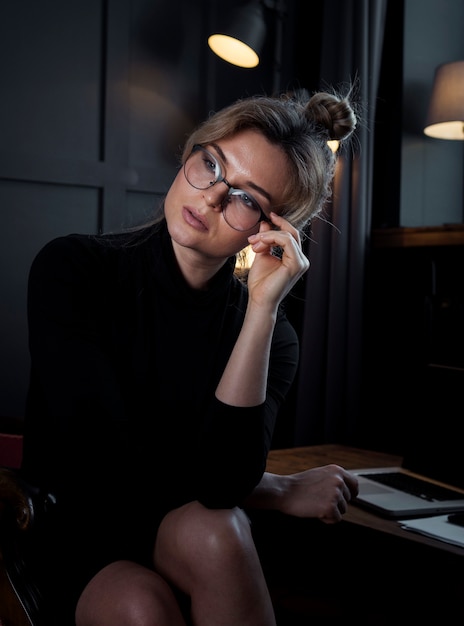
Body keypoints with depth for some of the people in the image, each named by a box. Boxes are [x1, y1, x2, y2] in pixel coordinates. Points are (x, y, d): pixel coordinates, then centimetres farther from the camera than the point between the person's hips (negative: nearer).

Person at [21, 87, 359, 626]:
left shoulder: (268, 333, -5)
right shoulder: (71, 270, -10)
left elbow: (221, 479, -22)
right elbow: (108, 467, -17)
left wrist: (263, 307, -26)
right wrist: (286, 491, -12)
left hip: (184, 545, 2)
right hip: (70, 546, -2)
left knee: (210, 531, -31)